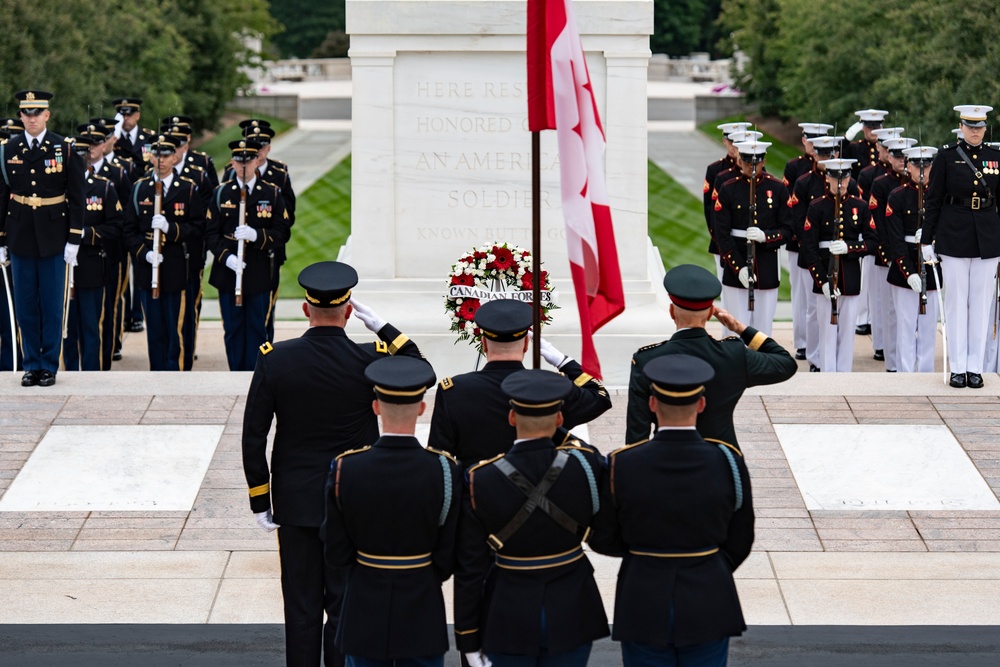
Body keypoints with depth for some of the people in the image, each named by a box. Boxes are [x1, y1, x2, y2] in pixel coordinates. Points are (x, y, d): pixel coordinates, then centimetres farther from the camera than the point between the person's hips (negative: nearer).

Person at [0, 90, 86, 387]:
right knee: (25, 306, 6)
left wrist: (74, 240, -6)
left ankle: (49, 366, 11)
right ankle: (32, 365, 15)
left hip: (53, 238, -2)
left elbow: (76, 197, -2)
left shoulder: (64, 148, -2)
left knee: (52, 305, 3)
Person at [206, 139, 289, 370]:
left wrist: (255, 235, -20)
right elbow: (211, 233, 1)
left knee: (257, 330, 4)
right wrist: (226, 257, -16)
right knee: (233, 329, 6)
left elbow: (281, 234, -2)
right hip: (228, 272, 1)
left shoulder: (272, 193, 2)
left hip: (259, 274, -1)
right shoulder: (221, 193, 3)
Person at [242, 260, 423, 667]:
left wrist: (260, 503, 3)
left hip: (296, 504, 1)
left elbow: (253, 438, -6)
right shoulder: (370, 361, -14)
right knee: (345, 606, 7)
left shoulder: (273, 360, -9)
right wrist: (381, 326, 2)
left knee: (301, 607, 10)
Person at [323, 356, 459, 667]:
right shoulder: (445, 470, -15)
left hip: (364, 615, 1)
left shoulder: (346, 469, -13)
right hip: (422, 615, -1)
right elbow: (449, 558, -8)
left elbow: (335, 554, -7)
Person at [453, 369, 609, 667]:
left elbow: (470, 568, -8)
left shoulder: (479, 480, -13)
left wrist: (468, 640, 1)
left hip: (509, 618, -1)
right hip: (570, 615, 1)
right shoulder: (585, 464, -14)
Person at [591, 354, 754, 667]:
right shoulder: (728, 462, -10)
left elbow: (602, 540, -2)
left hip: (644, 606, 0)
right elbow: (739, 543, 0)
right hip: (708, 605, 1)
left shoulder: (621, 465, -13)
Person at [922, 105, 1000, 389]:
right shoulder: (946, 157, 0)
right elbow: (933, 200, 0)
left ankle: (975, 367, 10)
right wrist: (927, 240, -3)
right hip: (954, 237, -2)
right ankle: (957, 368, 7)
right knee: (956, 302, 2)